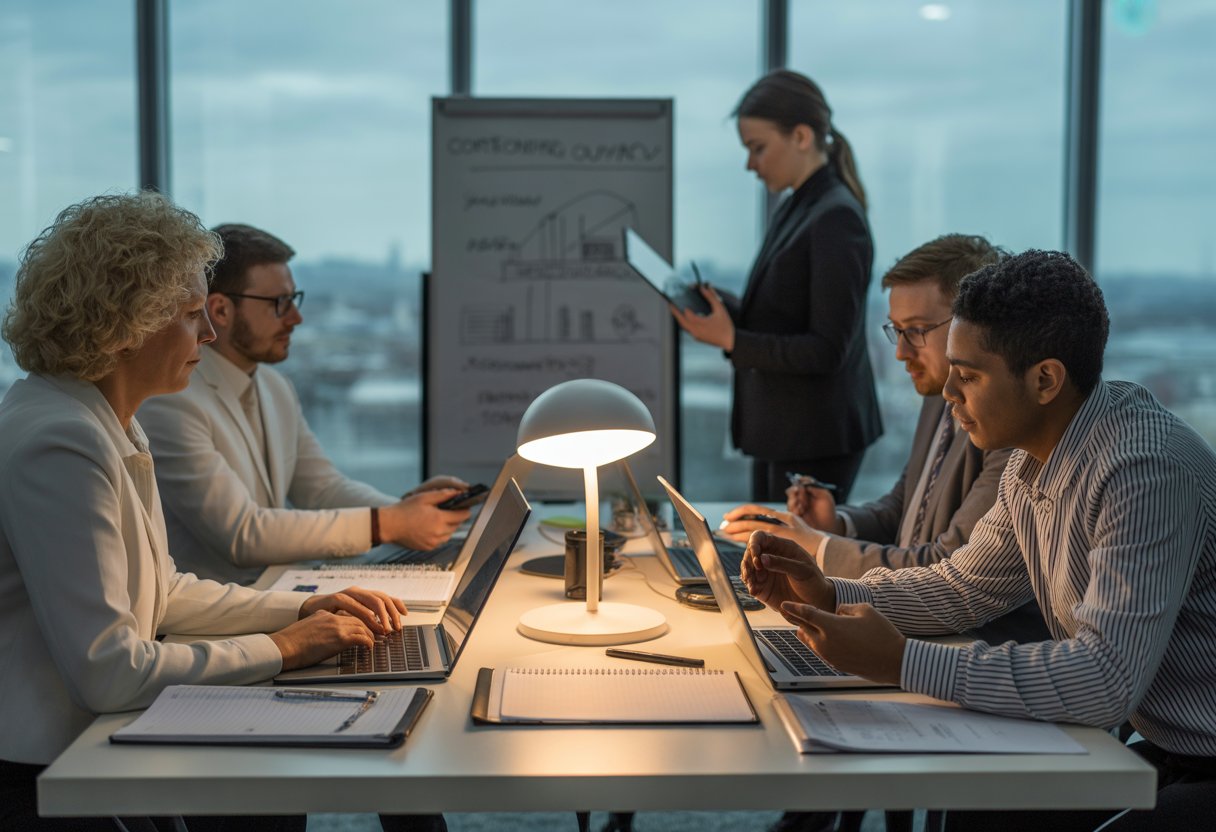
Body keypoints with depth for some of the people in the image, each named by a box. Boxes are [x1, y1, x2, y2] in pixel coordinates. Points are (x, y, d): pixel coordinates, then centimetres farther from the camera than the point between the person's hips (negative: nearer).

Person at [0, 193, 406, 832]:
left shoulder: (114, 425, 8)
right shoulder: (58, 443, -24)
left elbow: (161, 591, 16)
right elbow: (107, 670, -27)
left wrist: (306, 609, 5)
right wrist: (279, 650, -17)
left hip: (84, 743, 9)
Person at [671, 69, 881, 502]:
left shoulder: (836, 219, -17)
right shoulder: (793, 210, 11)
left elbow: (827, 350, -20)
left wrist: (732, 340, -23)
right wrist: (723, 305, 2)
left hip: (817, 437, -9)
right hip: (780, 429, 9)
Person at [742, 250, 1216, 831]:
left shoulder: (1145, 467, -27)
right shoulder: (1033, 460, 2)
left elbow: (1108, 678, -32)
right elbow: (965, 588, 14)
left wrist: (901, 662, -30)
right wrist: (829, 596, -1)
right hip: (1164, 751, 8)